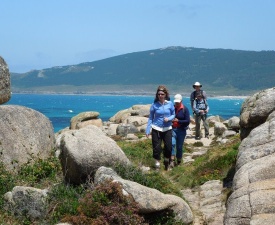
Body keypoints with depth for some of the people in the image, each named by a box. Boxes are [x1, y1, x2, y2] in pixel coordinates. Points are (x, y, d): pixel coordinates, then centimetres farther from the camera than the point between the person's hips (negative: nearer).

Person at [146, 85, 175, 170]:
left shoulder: (170, 104, -2)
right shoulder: (154, 105, -4)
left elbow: (173, 115, 8)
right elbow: (150, 118, 1)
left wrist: (169, 119, -15)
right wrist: (148, 130, -3)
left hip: (167, 129, 1)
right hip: (156, 129, -1)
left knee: (168, 147, 3)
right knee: (157, 148, -1)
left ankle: (166, 162, 30)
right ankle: (157, 163, 14)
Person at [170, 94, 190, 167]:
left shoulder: (185, 109, -5)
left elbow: (187, 121, -9)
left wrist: (178, 121, -14)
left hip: (181, 130, -1)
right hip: (172, 129, 1)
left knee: (179, 146, 7)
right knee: (172, 143, -20)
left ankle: (179, 161, 24)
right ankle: (172, 160, -19)